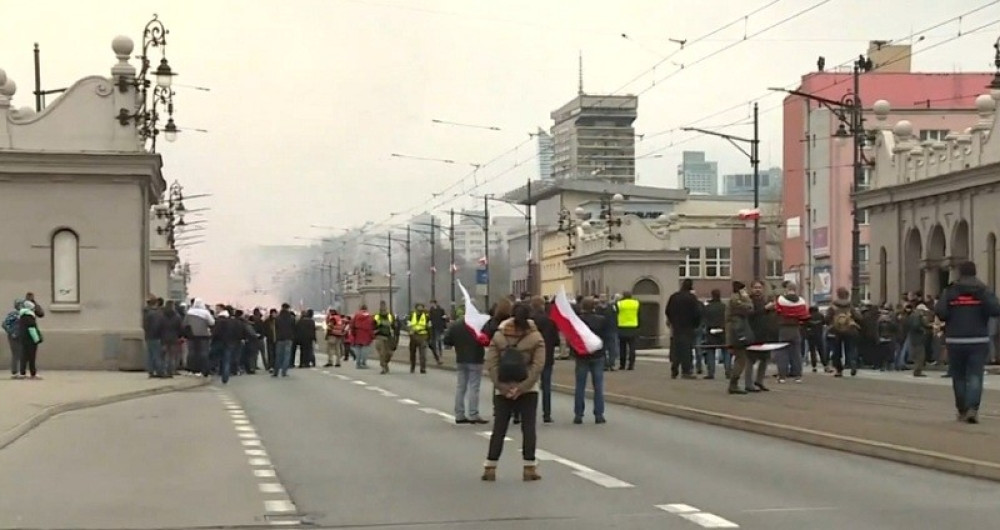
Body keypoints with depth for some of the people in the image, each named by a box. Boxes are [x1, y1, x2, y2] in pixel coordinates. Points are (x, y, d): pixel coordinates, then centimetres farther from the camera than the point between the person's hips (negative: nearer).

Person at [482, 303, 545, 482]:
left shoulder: (498, 336, 0)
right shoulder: (536, 338, -5)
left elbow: (491, 364, -7)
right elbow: (538, 365, -12)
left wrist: (503, 387, -9)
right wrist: (522, 388, -13)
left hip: (502, 391, 2)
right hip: (528, 391, -1)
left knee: (499, 429, 6)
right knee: (528, 428, 4)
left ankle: (490, 468, 6)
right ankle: (529, 468, 3)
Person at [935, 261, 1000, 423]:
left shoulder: (950, 291, 0)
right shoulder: (984, 291, 1)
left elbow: (939, 312, -12)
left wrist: (949, 319, 8)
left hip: (955, 341, 0)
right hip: (979, 341, 0)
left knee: (958, 377, 11)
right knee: (975, 375, -2)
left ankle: (962, 410, 15)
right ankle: (973, 408, -20)